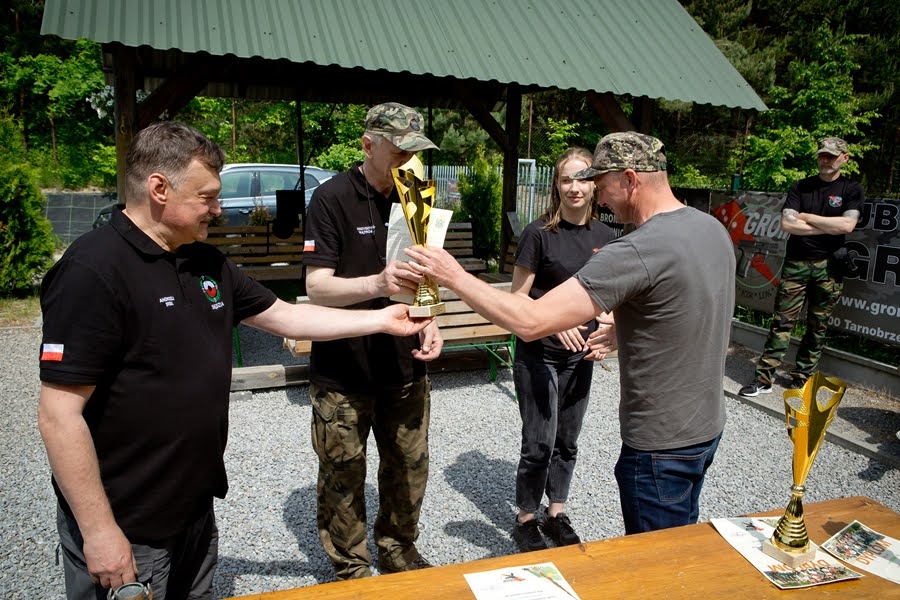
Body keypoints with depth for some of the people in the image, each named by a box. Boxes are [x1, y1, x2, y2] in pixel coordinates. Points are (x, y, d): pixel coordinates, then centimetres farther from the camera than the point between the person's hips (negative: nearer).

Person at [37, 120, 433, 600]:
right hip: (124, 531, -7)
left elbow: (286, 316, 10)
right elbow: (58, 414, -22)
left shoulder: (206, 263, 5)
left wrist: (382, 320, 8)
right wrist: (99, 530, -20)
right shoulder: (92, 271, -21)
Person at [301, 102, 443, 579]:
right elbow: (317, 288, -17)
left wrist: (429, 323, -5)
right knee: (343, 480, 9)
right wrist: (379, 283, -35)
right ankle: (352, 572, 32)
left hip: (405, 369, 5)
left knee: (409, 471, 17)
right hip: (342, 376, -5)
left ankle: (399, 552, 41)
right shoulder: (333, 198, -12)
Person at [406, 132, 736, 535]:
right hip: (707, 426, 9)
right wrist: (617, 330, 15)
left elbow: (530, 322, -32)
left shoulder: (637, 252, -29)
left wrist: (455, 277, -23)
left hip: (661, 446, -9)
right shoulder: (714, 229, 1)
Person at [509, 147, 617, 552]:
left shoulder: (604, 236, 4)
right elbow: (517, 299, -10)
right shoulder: (539, 234, -12)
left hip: (580, 357, 5)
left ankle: (556, 515, 34)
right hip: (538, 356, -5)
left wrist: (606, 334, -5)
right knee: (539, 444, 1)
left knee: (567, 442, 16)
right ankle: (526, 522, 22)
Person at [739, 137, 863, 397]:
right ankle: (764, 378, -2)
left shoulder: (852, 190, 5)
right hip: (796, 263, 0)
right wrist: (829, 227, -8)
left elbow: (847, 225, -11)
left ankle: (802, 378, 17)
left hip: (829, 266, 0)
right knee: (782, 321, -3)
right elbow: (787, 224, -6)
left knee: (818, 326, 5)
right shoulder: (800, 187, 8)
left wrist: (806, 216, -6)